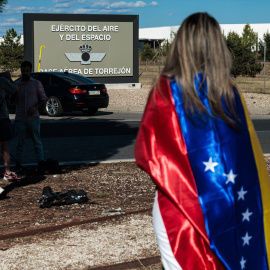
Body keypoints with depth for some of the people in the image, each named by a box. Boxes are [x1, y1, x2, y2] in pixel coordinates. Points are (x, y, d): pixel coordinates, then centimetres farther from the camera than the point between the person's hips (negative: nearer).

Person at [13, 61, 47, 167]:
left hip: (33, 118, -2)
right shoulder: (16, 84, 10)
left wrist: (35, 107, -12)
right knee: (19, 143, 5)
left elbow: (43, 98, 6)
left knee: (37, 142, -2)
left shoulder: (36, 83, 5)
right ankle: (18, 164, 10)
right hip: (20, 119, 2)